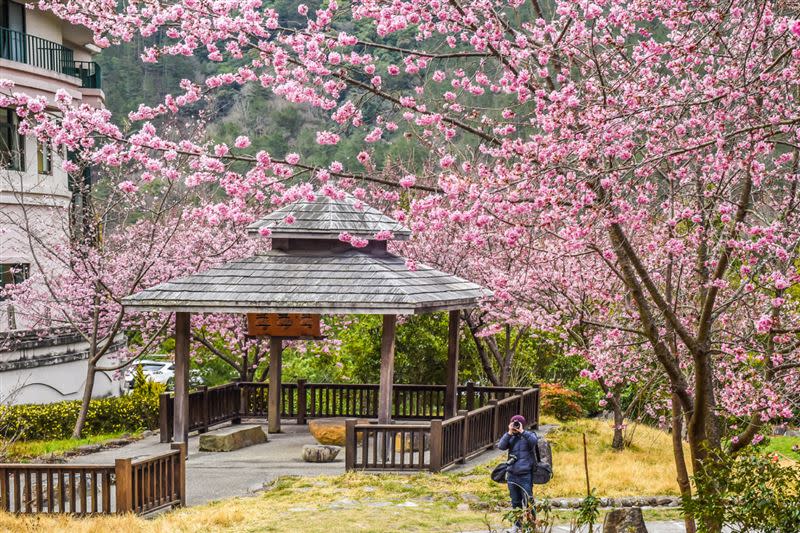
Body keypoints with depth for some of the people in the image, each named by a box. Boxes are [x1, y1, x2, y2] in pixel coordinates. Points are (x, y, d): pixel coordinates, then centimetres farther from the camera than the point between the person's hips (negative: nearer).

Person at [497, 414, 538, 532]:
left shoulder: (529, 435, 0)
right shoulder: (510, 437, 7)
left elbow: (533, 441, -22)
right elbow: (501, 446, -8)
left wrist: (522, 431, -20)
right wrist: (509, 433, -13)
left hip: (526, 475, -4)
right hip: (512, 475, 4)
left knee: (527, 501, -7)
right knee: (515, 501, 12)